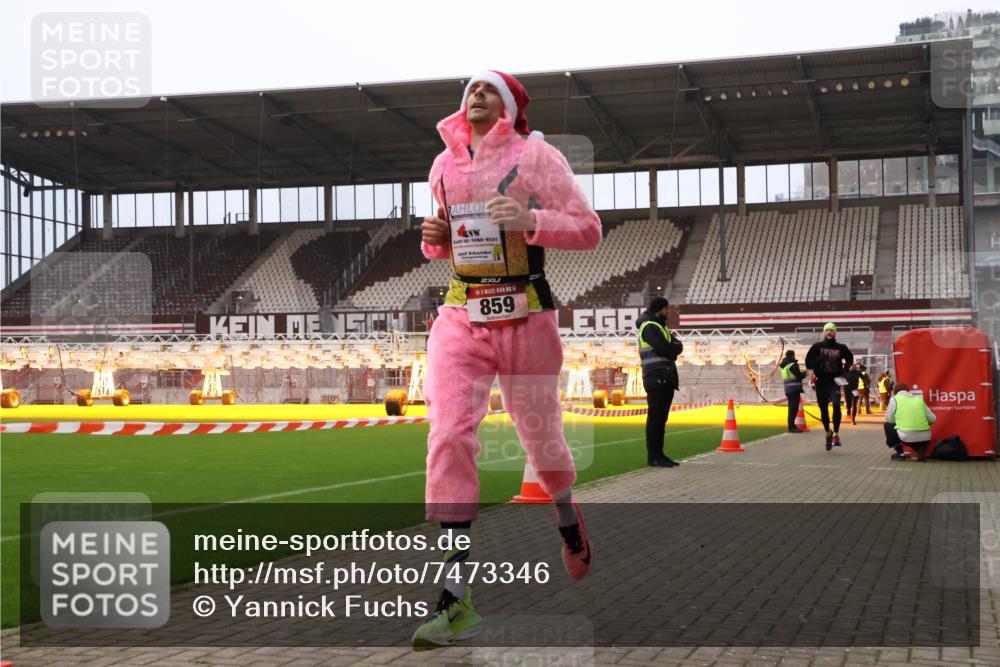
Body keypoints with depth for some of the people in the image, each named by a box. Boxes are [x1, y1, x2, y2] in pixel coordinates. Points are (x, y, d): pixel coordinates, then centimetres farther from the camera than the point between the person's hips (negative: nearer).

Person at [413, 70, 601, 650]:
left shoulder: (535, 155, -2)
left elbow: (589, 230, -5)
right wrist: (434, 240, 3)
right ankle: (458, 599, -12)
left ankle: (567, 516, 45)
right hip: (461, 318, 3)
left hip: (526, 317, -3)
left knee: (541, 437, 7)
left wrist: (531, 221, -22)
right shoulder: (444, 164, 13)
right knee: (448, 434, -14)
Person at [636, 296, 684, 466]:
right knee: (655, 418, -7)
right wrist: (674, 345, 1)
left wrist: (672, 346, -4)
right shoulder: (649, 327, -9)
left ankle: (659, 454, 15)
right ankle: (653, 457, -6)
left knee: (661, 418, 11)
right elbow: (664, 349, -18)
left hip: (667, 379, 9)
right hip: (656, 379, -9)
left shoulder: (661, 326, 22)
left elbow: (678, 348, 16)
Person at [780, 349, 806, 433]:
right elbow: (799, 376, -14)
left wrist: (800, 372, 17)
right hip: (794, 388, -9)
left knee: (792, 408, 15)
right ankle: (791, 427, -11)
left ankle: (791, 426, 20)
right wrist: (804, 373, 6)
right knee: (794, 408, -9)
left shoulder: (784, 366, 16)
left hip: (788, 389, 9)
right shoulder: (793, 365, -12)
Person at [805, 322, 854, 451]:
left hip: (835, 382, -1)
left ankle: (836, 434, -17)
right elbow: (808, 363, 2)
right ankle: (828, 433, 33)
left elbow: (849, 359, 20)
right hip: (821, 382, 1)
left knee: (836, 405, -24)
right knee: (824, 410, 10)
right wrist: (819, 359, -14)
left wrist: (844, 372, 7)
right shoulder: (817, 347, 2)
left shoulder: (841, 348, 5)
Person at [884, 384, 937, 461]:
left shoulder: (895, 399, 8)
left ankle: (900, 454, 16)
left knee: (887, 426, 26)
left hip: (906, 437, -4)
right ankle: (921, 450, 10)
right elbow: (933, 419, 14)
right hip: (925, 438, 4)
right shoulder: (919, 399, 18)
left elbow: (889, 420, 10)